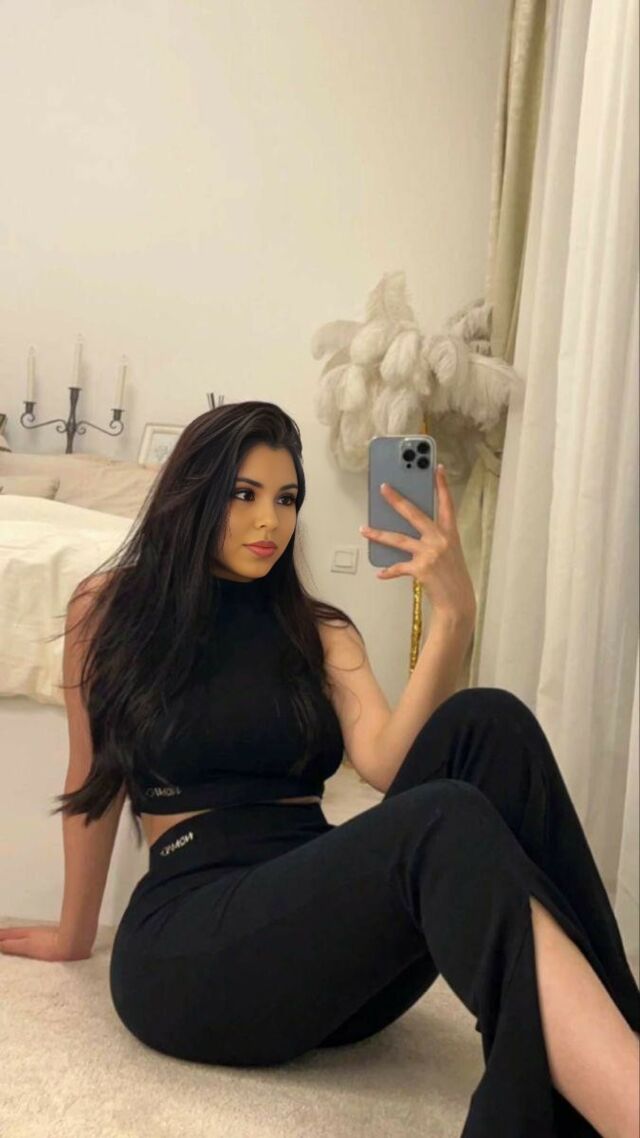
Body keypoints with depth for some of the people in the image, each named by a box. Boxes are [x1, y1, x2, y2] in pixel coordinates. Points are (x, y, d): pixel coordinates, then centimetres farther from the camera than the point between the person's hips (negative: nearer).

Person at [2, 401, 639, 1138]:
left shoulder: (319, 631, 14)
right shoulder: (109, 610, 8)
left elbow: (386, 761, -4)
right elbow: (94, 783, 16)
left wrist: (452, 615, -17)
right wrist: (74, 935, 25)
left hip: (330, 916, 4)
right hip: (189, 947, -4)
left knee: (486, 726, -26)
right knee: (448, 825, -34)